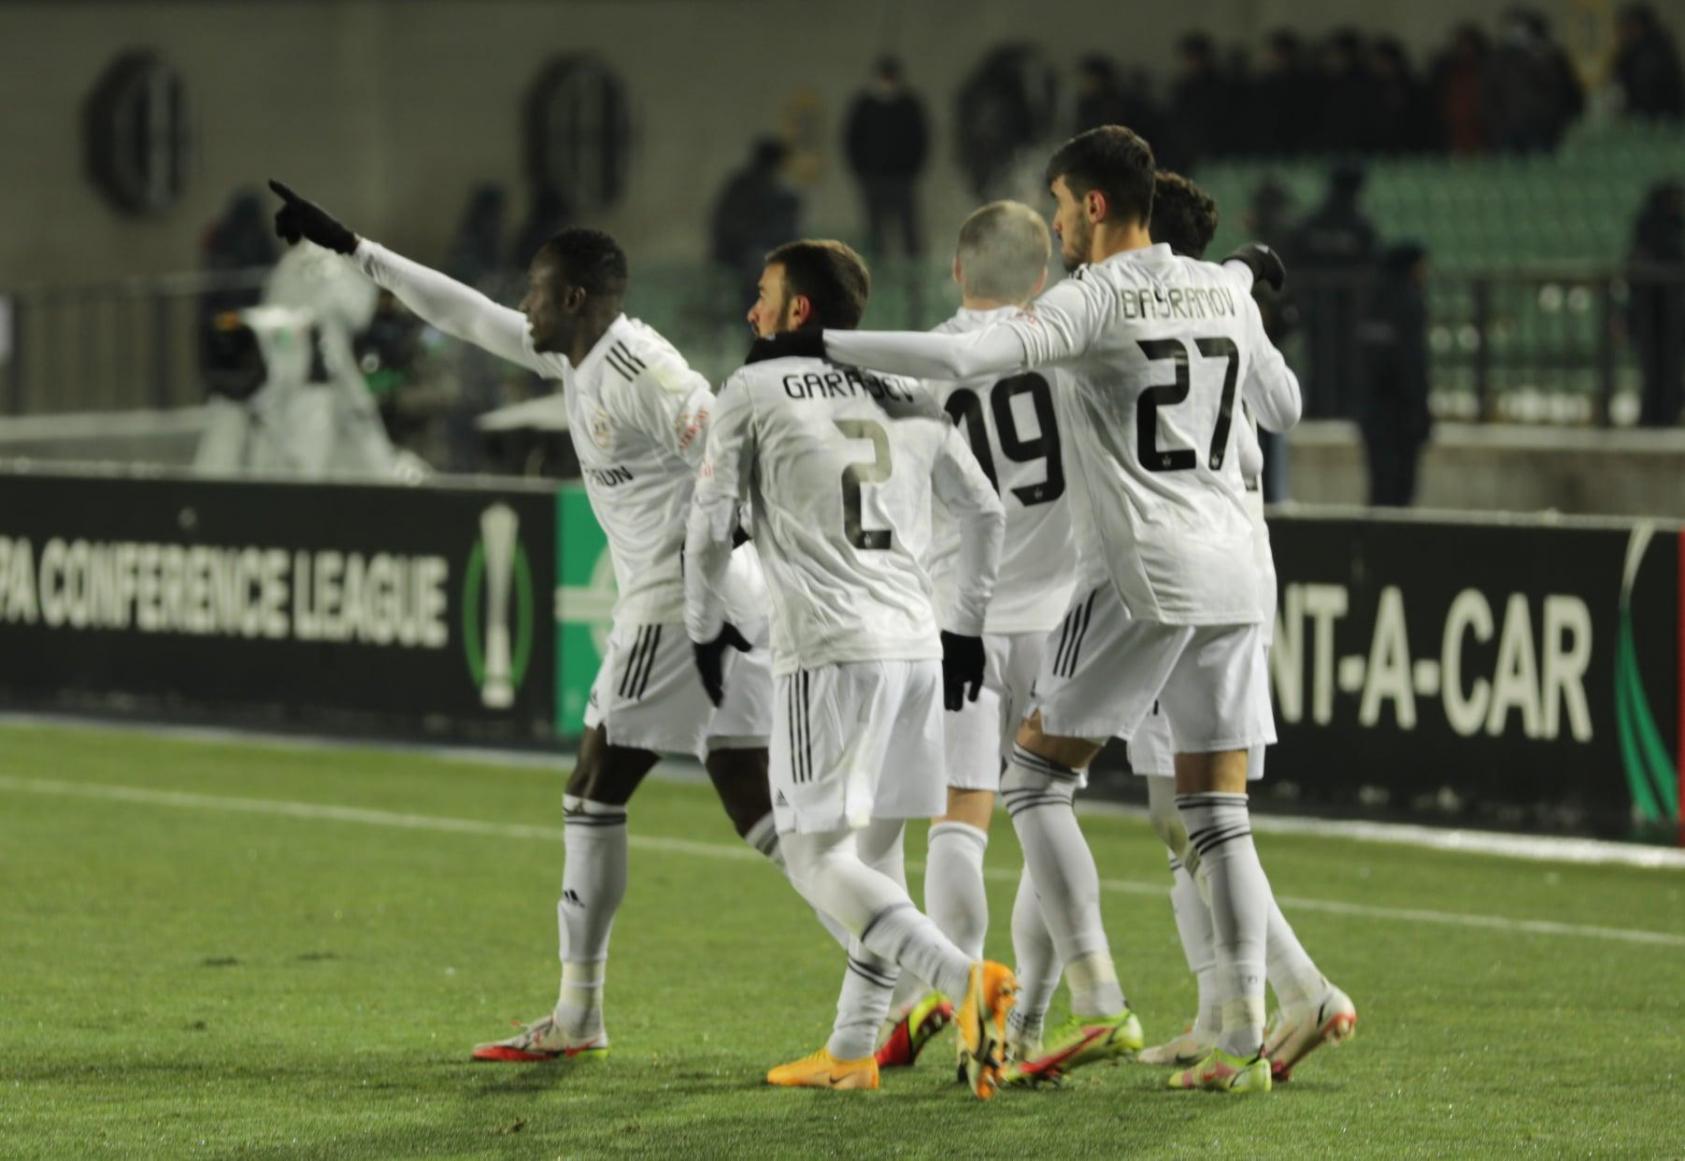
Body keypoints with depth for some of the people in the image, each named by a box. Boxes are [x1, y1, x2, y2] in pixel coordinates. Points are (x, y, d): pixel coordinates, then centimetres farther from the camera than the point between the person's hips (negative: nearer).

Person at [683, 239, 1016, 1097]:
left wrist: (705, 630, 18)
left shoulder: (754, 392, 3)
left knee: (815, 857, -6)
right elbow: (984, 513, 22)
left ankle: (965, 979, -24)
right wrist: (965, 627, 29)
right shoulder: (909, 400, 18)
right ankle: (852, 1052, 15)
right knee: (876, 848, 14)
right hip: (915, 644, 6)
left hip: (828, 649, -6)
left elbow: (709, 527, 4)